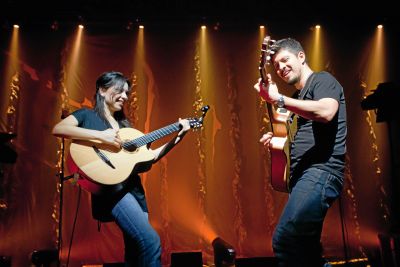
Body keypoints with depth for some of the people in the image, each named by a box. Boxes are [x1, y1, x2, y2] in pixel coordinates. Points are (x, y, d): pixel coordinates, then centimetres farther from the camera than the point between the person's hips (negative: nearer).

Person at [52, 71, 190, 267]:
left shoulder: (124, 124, 22)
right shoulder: (87, 115, 7)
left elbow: (150, 156, 17)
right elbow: (58, 129, -14)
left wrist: (178, 137, 10)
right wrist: (100, 135, -21)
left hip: (134, 187, 7)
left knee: (136, 251, 9)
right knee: (151, 241, -20)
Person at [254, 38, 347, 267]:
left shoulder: (322, 80, 0)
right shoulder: (300, 95, 25)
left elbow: (326, 112, -23)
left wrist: (278, 99, -21)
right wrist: (277, 139, 11)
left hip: (321, 171, -10)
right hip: (304, 174, 10)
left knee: (285, 240, -23)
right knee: (305, 247, 15)